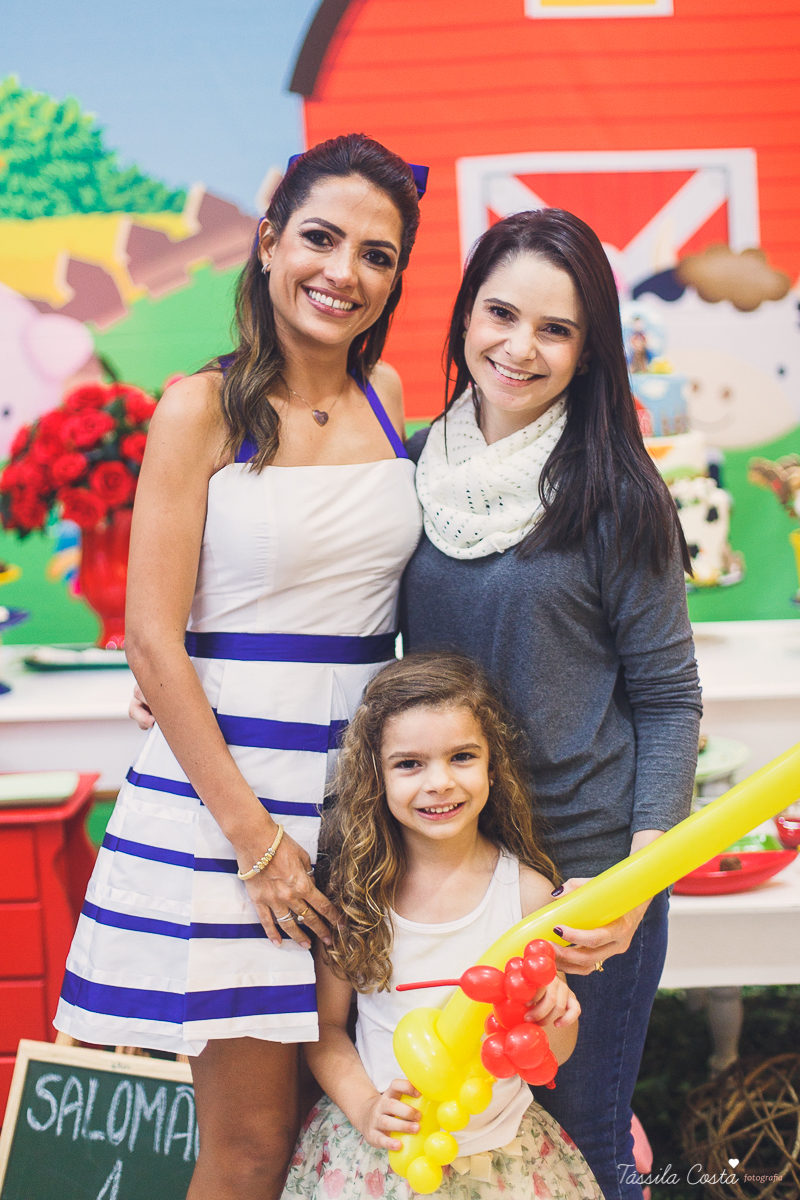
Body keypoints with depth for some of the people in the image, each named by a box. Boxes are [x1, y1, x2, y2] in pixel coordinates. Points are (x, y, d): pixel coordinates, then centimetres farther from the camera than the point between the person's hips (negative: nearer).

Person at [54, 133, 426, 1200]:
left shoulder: (384, 394, 8)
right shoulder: (204, 409, -8)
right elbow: (153, 642, -11)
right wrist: (251, 834, -14)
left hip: (363, 780, 5)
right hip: (227, 778, -5)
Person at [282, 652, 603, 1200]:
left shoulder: (527, 891, -11)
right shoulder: (352, 886, -10)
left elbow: (552, 1056, -1)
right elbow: (325, 1025, 0)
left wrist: (551, 1019, -21)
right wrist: (365, 1107, -15)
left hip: (500, 1149, 1)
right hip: (378, 1149, 0)